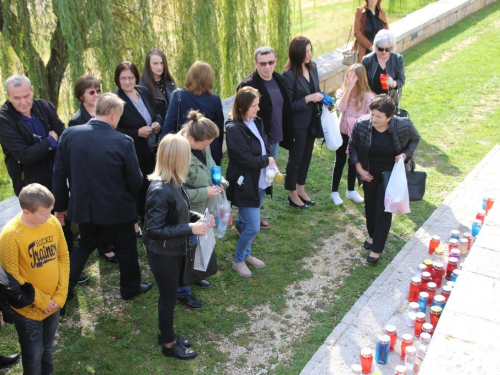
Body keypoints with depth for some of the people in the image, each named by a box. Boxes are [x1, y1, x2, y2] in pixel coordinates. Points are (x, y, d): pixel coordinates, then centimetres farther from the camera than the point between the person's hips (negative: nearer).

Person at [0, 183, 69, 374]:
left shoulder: (53, 223, -10)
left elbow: (63, 258, 0)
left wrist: (61, 295, -5)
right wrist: (40, 300, -14)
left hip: (54, 303, 4)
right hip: (28, 309, -4)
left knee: (48, 347, 24)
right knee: (34, 355, 13)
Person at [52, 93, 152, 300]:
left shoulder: (69, 134, -11)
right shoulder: (123, 142, -22)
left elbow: (59, 173, -4)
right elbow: (135, 182, -14)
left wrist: (61, 205, 9)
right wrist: (129, 193, 10)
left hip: (83, 207, 4)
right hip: (117, 209, -4)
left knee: (84, 245, 27)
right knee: (126, 249, 20)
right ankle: (130, 288, 38)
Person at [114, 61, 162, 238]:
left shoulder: (144, 91, 1)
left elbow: (155, 112, 15)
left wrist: (157, 123, -7)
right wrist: (137, 133, -24)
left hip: (151, 152, 6)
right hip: (131, 155, -6)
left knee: (148, 187, 18)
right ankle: (133, 225, 26)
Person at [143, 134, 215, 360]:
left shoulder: (173, 183, -3)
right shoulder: (160, 190, -30)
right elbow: (154, 230, -27)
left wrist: (198, 218, -3)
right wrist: (189, 229, -28)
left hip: (174, 250, 8)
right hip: (162, 254, -8)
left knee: (169, 295, 24)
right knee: (168, 298, 11)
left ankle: (165, 333, 44)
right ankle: (169, 344, 32)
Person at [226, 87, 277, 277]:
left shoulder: (257, 122, 3)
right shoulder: (234, 129, -21)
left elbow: (266, 146, 11)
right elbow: (246, 159, -24)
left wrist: (270, 163, -9)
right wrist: (267, 161, -10)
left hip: (259, 181, 8)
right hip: (245, 184, -7)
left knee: (248, 222, 19)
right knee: (253, 227, -3)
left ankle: (246, 254, 38)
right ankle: (238, 260, 19)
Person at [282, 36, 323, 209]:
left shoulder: (312, 67, 0)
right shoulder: (289, 75, -22)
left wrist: (322, 98, -5)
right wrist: (308, 99, -24)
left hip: (311, 121, 7)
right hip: (297, 124, -7)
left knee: (307, 156, 19)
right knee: (295, 159, 9)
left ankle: (301, 189, 37)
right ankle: (293, 194, 26)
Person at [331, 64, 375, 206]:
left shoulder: (367, 95, -11)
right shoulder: (342, 91, -9)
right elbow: (340, 108, -27)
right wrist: (348, 88, -29)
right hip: (343, 132, 0)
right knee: (340, 162, 9)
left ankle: (351, 190, 32)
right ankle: (334, 192, 20)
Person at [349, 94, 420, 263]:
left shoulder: (404, 126, -22)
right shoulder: (361, 125, -19)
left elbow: (415, 139, 0)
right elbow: (352, 147, -3)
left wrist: (406, 154, -18)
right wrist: (360, 169, -9)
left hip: (392, 174, -2)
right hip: (370, 174, 3)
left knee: (384, 210, -2)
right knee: (370, 206, 18)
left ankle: (377, 249, 13)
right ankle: (372, 235, 46)